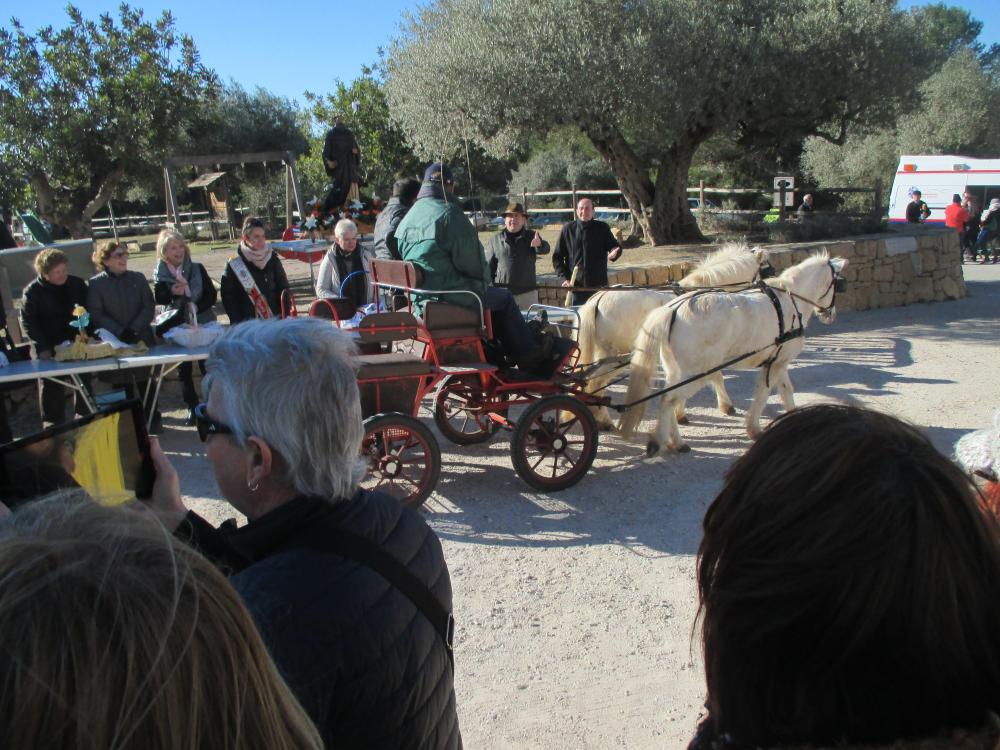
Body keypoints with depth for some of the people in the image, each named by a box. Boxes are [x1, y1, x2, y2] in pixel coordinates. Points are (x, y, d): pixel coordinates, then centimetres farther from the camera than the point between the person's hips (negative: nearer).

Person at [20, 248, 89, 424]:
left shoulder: (78, 284, 1)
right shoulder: (32, 292, -7)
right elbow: (27, 322, -5)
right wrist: (42, 347, -14)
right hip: (50, 350, -3)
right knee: (52, 388, 2)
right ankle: (54, 427, 12)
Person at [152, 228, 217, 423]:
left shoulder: (197, 269, -2)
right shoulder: (160, 274, -1)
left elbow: (212, 294, -3)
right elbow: (158, 299, -1)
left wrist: (197, 307, -20)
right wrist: (172, 292, -22)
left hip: (203, 324, -1)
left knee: (208, 366, 2)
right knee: (184, 369, 8)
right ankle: (191, 406, 20)